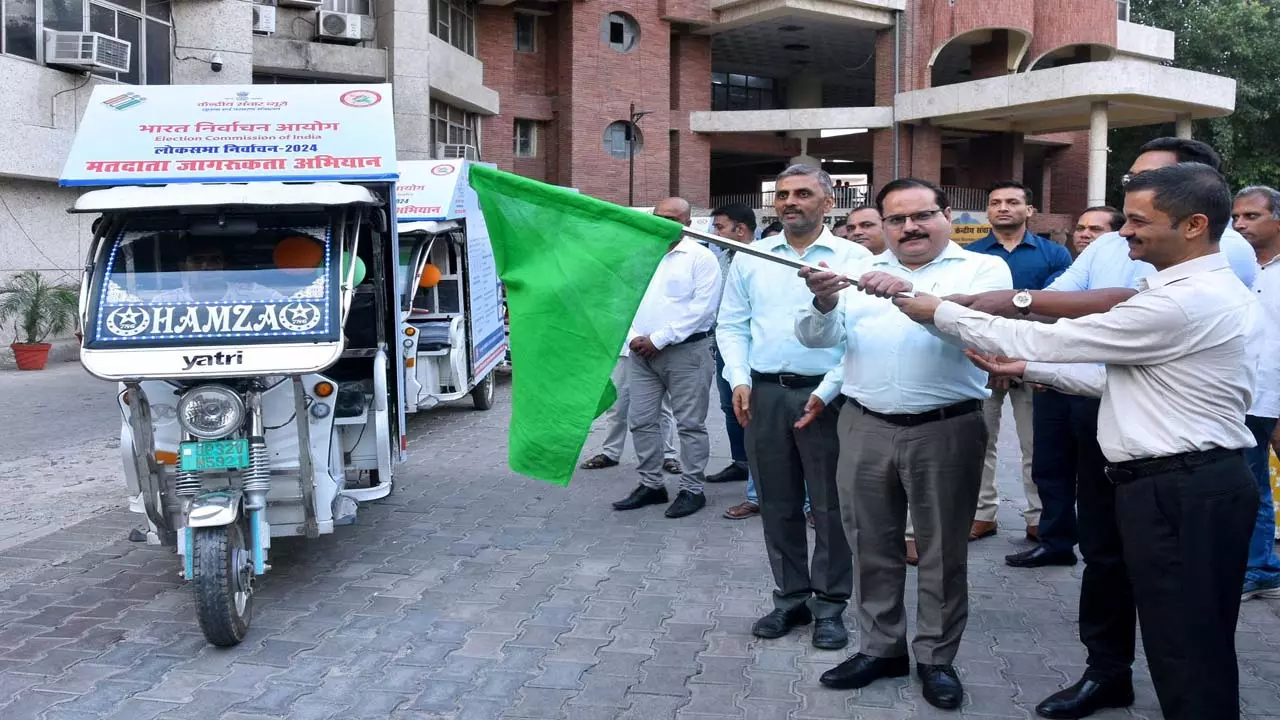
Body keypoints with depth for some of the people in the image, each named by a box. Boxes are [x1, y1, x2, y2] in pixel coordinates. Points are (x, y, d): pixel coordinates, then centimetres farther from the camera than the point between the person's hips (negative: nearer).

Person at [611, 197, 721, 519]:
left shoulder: (701, 257, -5)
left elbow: (702, 308, -14)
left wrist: (659, 339, -15)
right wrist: (633, 337, -4)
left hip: (686, 351, -6)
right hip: (642, 351, 6)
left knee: (689, 423, 0)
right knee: (641, 420, 8)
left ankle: (692, 489, 9)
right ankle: (651, 485, 19)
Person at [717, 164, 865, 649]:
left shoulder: (853, 258, -1)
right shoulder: (751, 258, 10)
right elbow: (732, 325, 12)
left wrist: (827, 391, -12)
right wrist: (740, 381, -2)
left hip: (825, 396, -3)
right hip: (763, 393, 3)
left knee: (830, 508, 3)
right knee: (777, 504, 10)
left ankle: (830, 606, 15)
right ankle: (790, 599, 23)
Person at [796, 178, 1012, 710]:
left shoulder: (983, 268, 1)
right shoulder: (858, 272, 11)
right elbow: (818, 337, 3)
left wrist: (912, 291, -30)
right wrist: (824, 303, -19)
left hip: (945, 430, -3)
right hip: (865, 428, 3)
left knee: (943, 550, 7)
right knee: (871, 545, 12)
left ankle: (936, 658, 21)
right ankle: (881, 647, 27)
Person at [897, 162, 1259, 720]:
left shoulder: (1185, 303, -20)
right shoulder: (1206, 291, 14)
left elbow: (1051, 339, -16)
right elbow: (1124, 375, 16)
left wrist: (939, 312, -6)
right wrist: (1027, 368, 9)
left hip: (1181, 492, -11)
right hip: (1195, 482, 11)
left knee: (1187, 653, -1)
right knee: (1200, 646, 18)